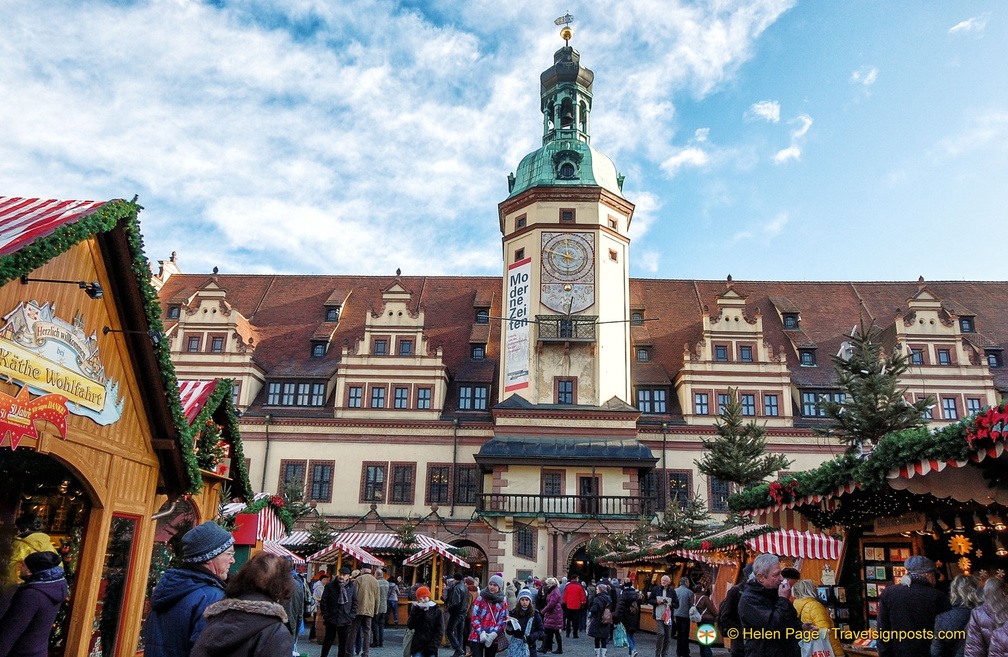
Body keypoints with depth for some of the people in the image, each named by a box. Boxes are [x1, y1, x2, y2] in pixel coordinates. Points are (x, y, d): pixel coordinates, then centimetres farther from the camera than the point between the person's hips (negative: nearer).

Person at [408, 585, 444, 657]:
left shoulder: (436, 610, -1)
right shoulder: (416, 609, 7)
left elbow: (439, 630, -2)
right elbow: (410, 626, -3)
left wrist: (433, 645, -11)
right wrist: (416, 612, -12)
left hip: (431, 647, -1)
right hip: (417, 645, 1)